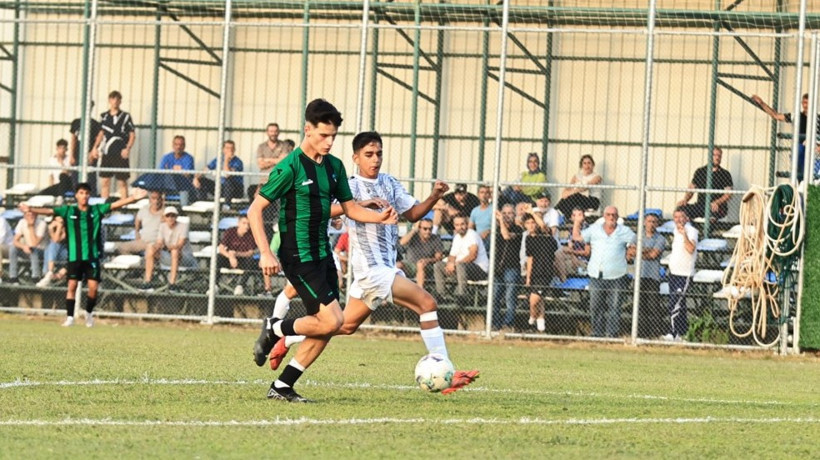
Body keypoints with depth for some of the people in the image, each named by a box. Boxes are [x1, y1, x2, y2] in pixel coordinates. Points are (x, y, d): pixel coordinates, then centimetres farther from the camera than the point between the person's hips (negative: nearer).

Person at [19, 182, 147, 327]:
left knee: (93, 287, -5)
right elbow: (49, 211, -5)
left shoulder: (97, 210, 3)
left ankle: (89, 313, 19)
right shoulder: (68, 211, 2)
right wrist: (30, 209, -17)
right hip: (74, 256, 0)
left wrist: (133, 198, -17)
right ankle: (70, 317, 2)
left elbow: (115, 205, -5)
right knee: (72, 286, -4)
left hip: (92, 255, 0)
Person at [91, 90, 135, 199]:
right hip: (106, 153, 4)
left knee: (122, 182, -3)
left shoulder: (125, 117, -1)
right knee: (104, 181, 4)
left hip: (120, 154, -4)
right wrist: (95, 148, 11)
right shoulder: (104, 116, 12)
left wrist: (128, 148, -15)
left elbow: (132, 135, -2)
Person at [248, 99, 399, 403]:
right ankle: (274, 329, 6)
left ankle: (282, 387, 12)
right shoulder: (291, 167, -13)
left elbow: (350, 207, 18)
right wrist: (265, 253, -21)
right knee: (332, 320, -16)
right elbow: (255, 210, -12)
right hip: (298, 256, -8)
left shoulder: (334, 166, 9)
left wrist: (380, 217, -2)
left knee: (324, 327, 4)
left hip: (323, 255, 8)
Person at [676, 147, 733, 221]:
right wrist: (685, 200, -5)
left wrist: (716, 203, -20)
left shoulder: (725, 174, 8)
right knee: (682, 207, -24)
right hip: (700, 206, 3)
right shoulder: (700, 171, 16)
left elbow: (728, 194, -2)